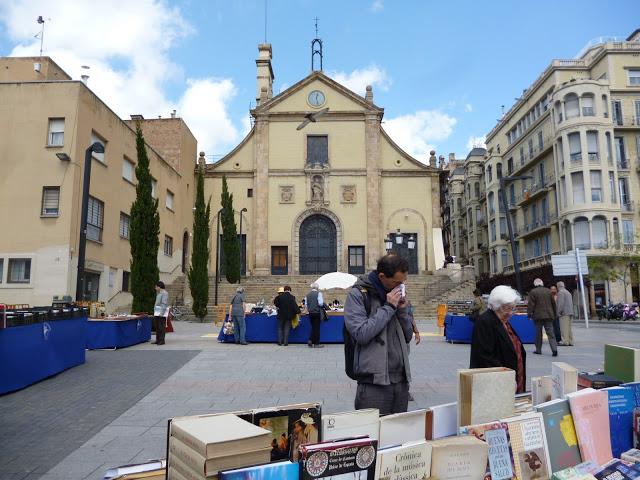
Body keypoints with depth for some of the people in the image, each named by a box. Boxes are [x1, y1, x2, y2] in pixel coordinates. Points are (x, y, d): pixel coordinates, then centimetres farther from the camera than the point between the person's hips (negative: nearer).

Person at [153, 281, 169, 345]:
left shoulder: (164, 293, -12)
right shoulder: (159, 293, 19)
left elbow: (164, 304, -19)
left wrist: (161, 313, -24)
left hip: (162, 313, -10)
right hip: (157, 313, 10)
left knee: (161, 327, -8)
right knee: (157, 327, 10)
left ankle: (162, 340, -5)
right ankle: (158, 340, 16)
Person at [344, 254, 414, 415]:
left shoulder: (398, 294, 10)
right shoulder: (357, 294, -8)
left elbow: (408, 336, 12)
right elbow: (361, 334, -18)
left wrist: (403, 311, -5)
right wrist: (388, 307, -15)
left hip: (401, 379, 6)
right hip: (374, 382, -6)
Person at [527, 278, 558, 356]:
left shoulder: (533, 292, -5)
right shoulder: (548, 291, 8)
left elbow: (530, 304, -8)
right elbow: (553, 303, 13)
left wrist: (529, 314, -3)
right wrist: (554, 314, 21)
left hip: (538, 315, -3)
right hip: (548, 315, 3)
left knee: (538, 333, 6)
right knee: (550, 332, 1)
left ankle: (538, 350, 12)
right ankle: (554, 349, -12)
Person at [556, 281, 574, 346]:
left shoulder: (561, 292, -7)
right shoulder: (568, 292, 23)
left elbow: (561, 303, -16)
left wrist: (559, 312, -13)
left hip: (564, 313, -9)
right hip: (570, 312, 9)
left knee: (564, 328, -9)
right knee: (569, 328, 10)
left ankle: (565, 341, -11)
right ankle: (570, 341, 10)